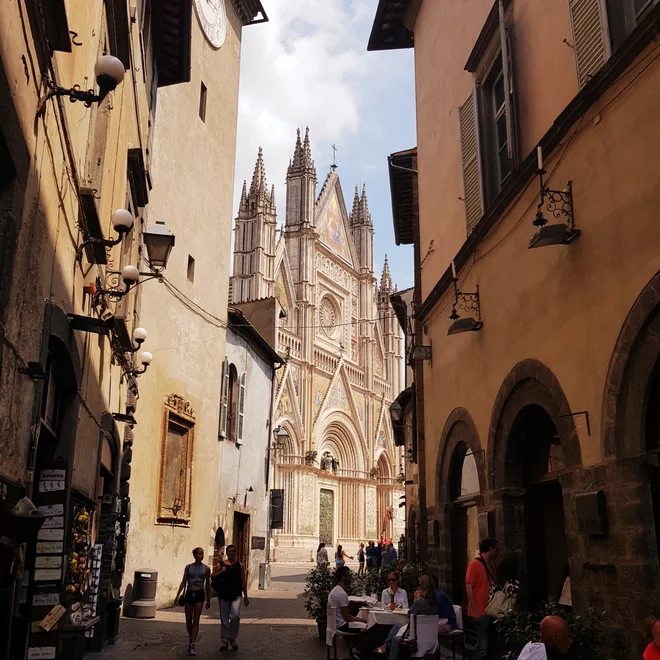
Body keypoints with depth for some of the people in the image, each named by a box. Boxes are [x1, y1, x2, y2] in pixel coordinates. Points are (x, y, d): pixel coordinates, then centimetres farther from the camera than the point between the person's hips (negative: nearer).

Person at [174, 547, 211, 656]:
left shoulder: (206, 568, 3)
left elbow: (207, 584, 8)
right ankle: (191, 638, 33)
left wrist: (208, 600, 10)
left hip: (199, 595, -1)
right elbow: (184, 582, 3)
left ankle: (192, 645, -8)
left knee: (196, 621, -8)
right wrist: (177, 595, -6)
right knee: (188, 621, 9)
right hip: (189, 594, 2)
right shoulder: (188, 567, 4)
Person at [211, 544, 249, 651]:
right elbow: (212, 576, 2)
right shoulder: (221, 565, 3)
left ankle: (233, 638, 3)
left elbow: (243, 581, 8)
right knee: (224, 619, 8)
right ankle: (224, 641, 22)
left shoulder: (239, 565, 5)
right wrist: (221, 572, -15)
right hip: (223, 596, 1)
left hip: (236, 595, -1)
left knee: (235, 616, -17)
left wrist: (245, 596, 7)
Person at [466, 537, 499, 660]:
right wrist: (474, 611, -17)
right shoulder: (475, 564, -10)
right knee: (482, 646, -8)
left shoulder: (491, 564, 13)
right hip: (481, 612, -8)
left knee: (489, 644, 11)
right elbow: (468, 588, -13)